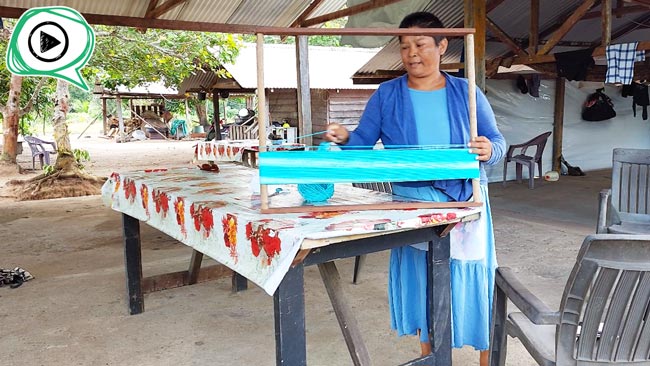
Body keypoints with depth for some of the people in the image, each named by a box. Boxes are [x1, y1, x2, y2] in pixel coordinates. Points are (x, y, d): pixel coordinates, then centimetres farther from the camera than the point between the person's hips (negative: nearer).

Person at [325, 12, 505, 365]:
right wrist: (345, 138, -22)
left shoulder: (466, 92, 2)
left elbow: (497, 141, 2)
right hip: (413, 204, 1)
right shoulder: (387, 94, 3)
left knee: (470, 281, 6)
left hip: (465, 203, 0)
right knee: (422, 282, 11)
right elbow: (364, 142, 0)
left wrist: (489, 150, -21)